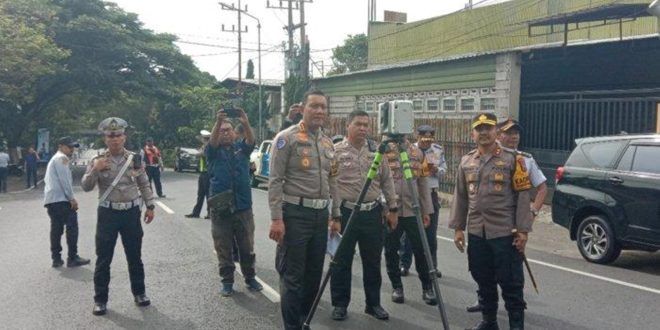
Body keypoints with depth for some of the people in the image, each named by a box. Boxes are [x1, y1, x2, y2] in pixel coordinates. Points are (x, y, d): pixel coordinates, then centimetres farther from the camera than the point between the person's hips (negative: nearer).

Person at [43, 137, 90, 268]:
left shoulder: (54, 159, 26)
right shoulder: (62, 158, -5)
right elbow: (64, 180, -15)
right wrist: (72, 198, -14)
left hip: (50, 199, 10)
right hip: (61, 199, -10)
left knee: (56, 229, 9)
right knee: (72, 227, -7)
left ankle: (56, 258, 9)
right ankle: (72, 258, -6)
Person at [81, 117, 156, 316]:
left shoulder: (134, 159, 3)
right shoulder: (98, 161, -1)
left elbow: (144, 184, 9)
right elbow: (86, 187, -4)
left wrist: (150, 206, 4)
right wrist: (95, 170, -20)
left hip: (131, 212, 1)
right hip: (108, 213, -1)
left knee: (135, 256, 11)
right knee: (103, 259, 4)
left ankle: (139, 293, 27)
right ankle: (100, 300, 16)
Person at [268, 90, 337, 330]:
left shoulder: (328, 143, 14)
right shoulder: (287, 138, -8)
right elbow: (275, 181, -12)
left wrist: (333, 215, 15)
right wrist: (277, 218, -18)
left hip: (321, 214, 7)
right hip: (295, 213, -7)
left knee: (314, 273, 14)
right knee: (293, 276, -1)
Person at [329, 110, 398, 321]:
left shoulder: (376, 150, 8)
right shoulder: (336, 151, -5)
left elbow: (387, 181, 11)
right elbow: (331, 186, -9)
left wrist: (392, 209, 7)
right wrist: (335, 216, -13)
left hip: (372, 213, 4)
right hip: (346, 212, -3)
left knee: (373, 262, 12)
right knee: (342, 262, 6)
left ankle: (373, 303, 27)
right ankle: (340, 304, 21)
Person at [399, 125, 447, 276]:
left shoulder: (438, 150, 5)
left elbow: (444, 170, 11)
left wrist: (436, 169, -10)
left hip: (431, 194, 3)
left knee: (431, 233, 8)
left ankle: (432, 266, 21)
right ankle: (404, 264, 16)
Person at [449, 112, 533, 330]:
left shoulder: (511, 159, -3)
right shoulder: (466, 162, 9)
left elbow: (522, 195, -5)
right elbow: (460, 197, 12)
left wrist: (522, 230, -11)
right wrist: (458, 227, 7)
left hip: (505, 233, -4)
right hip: (476, 233, 4)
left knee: (511, 283, 2)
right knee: (483, 280, 15)